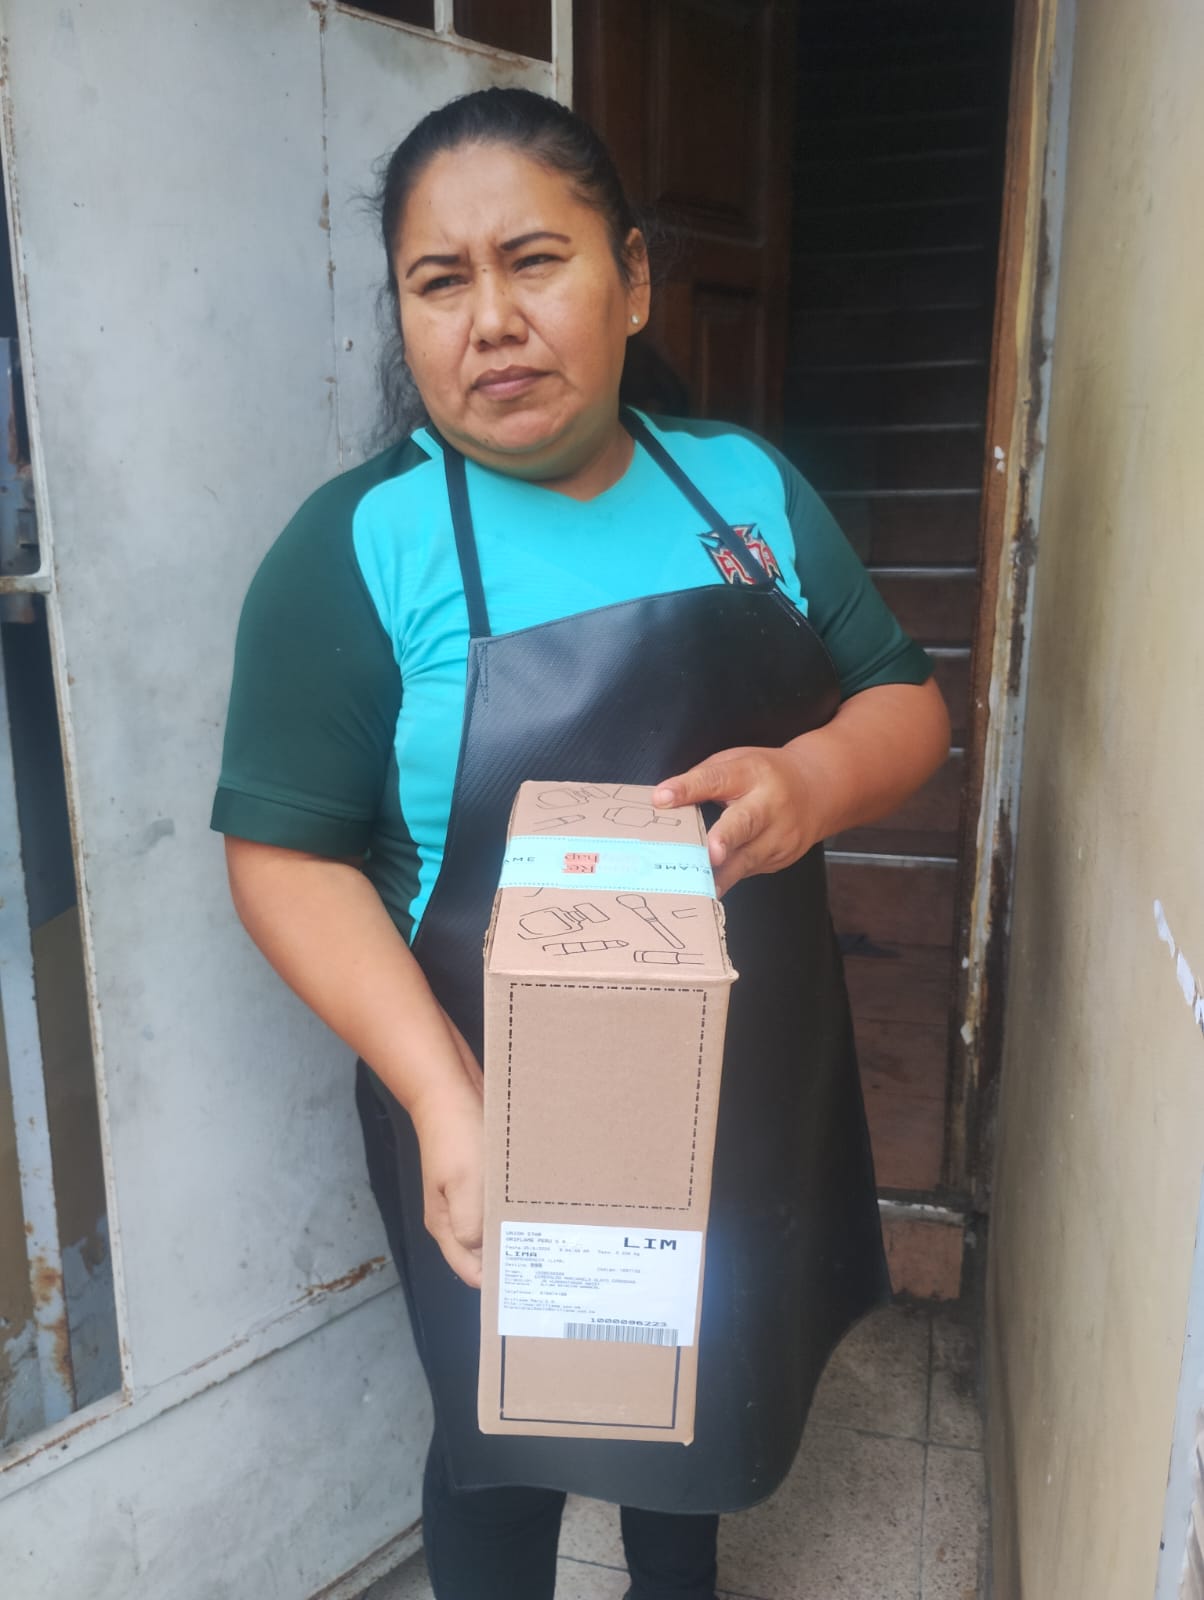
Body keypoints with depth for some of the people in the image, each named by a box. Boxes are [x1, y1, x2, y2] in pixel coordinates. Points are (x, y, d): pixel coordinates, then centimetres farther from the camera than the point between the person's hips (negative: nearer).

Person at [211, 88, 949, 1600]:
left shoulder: (749, 488, -1)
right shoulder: (356, 549, -14)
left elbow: (905, 704, 4)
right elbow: (288, 854, -15)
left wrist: (814, 777, -20)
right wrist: (443, 1098, -27)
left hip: (753, 1086, 5)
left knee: (720, 1380, 28)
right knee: (508, 1434, 18)